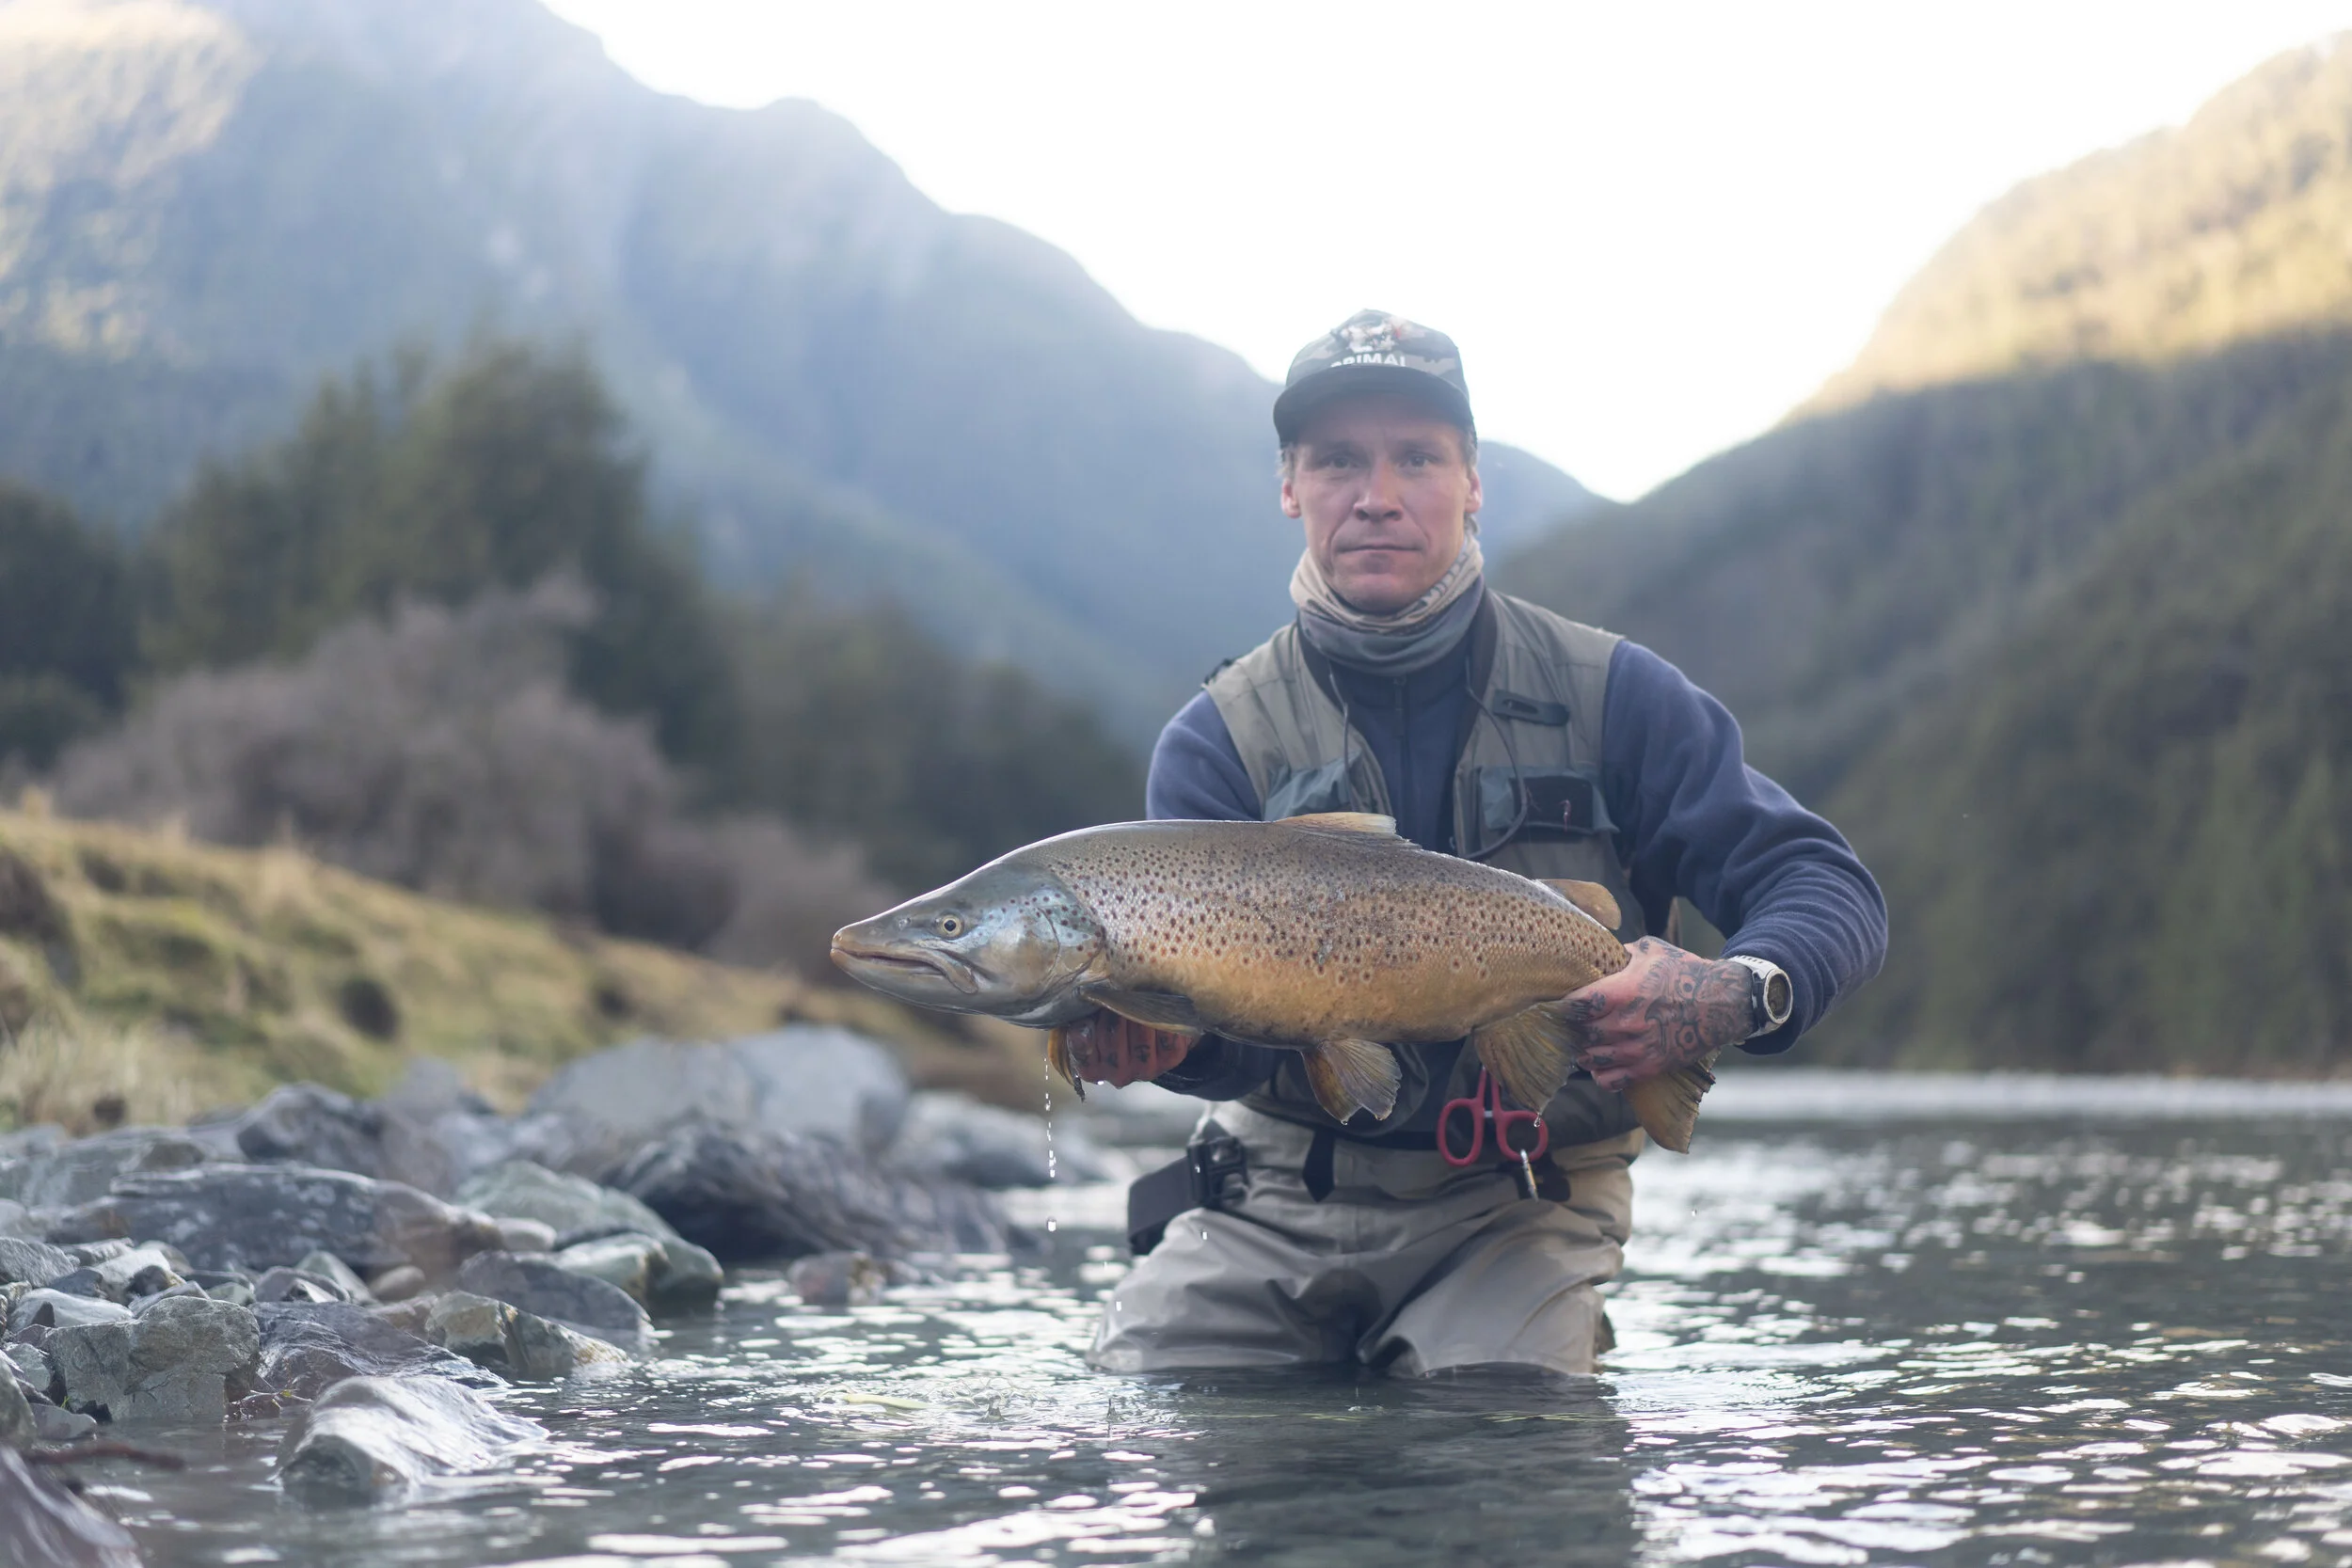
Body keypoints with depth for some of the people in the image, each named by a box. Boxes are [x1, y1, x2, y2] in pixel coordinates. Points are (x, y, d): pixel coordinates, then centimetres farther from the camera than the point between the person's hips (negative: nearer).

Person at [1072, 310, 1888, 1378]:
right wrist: (1163, 1036, -36)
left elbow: (1830, 891, -4)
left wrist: (1736, 996, -27)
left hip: (1519, 1205, -1)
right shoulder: (1216, 744, -1)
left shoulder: (1612, 699, -1)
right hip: (1282, 1195, 1)